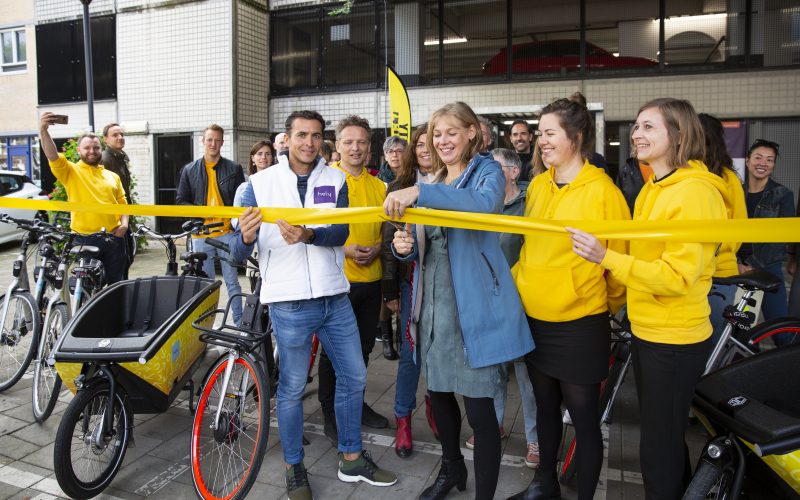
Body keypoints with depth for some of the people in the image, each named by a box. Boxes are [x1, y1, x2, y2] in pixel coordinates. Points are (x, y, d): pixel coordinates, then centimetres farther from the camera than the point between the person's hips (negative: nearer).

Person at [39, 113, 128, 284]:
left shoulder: (112, 176, 13)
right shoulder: (71, 171, 1)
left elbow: (122, 203, 14)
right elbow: (52, 156, -17)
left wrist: (124, 223, -4)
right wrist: (43, 131, -32)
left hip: (114, 238, 3)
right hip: (85, 239, -3)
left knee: (116, 282, 12)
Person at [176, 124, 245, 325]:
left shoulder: (234, 169, 6)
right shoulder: (189, 170, 10)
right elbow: (181, 201, 10)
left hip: (227, 232, -1)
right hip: (200, 234, 2)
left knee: (232, 281, 3)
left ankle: (239, 323, 12)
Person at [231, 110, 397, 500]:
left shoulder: (335, 180, 3)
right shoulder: (260, 183, -4)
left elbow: (341, 233, -12)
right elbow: (238, 254, -6)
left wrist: (307, 235, -32)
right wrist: (246, 237, -30)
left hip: (335, 298, 4)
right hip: (289, 303, -3)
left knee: (353, 377, 12)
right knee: (292, 388, 8)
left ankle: (351, 459, 32)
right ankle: (294, 468, 28)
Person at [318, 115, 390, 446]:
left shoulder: (379, 186, 9)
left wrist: (377, 248, -4)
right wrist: (343, 248, -18)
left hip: (370, 278, 5)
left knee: (364, 347, 16)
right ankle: (331, 414, 20)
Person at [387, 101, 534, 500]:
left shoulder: (487, 171, -3)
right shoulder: (433, 183, 16)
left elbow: (485, 203, -29)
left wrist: (420, 193, -38)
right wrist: (406, 246, -5)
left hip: (474, 305, -6)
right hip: (434, 302, 7)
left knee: (478, 406, -3)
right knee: (439, 392, 17)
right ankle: (452, 468, 42)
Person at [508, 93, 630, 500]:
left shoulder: (601, 190, -13)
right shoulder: (538, 185, 6)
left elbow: (619, 257, -7)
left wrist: (609, 306, 3)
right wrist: (519, 285, 10)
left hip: (579, 323, -6)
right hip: (533, 316, 6)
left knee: (583, 416, 7)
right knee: (545, 405, 21)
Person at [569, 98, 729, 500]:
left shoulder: (695, 192, -19)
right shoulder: (652, 189, 10)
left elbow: (678, 275, -24)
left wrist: (606, 258, -31)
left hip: (675, 339, -9)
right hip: (645, 330, 9)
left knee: (658, 450, 5)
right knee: (664, 437, 23)